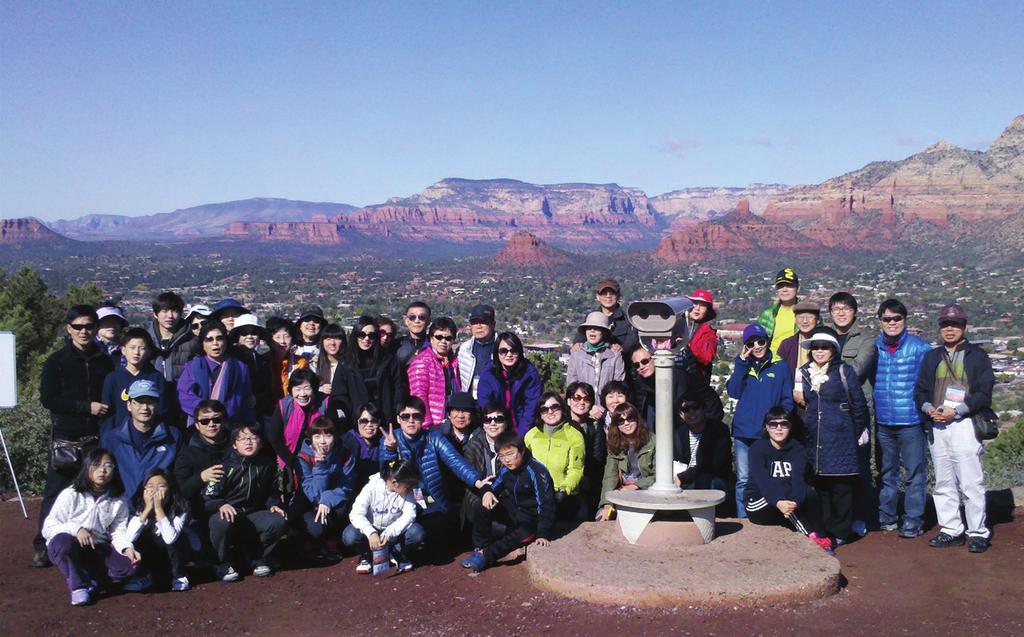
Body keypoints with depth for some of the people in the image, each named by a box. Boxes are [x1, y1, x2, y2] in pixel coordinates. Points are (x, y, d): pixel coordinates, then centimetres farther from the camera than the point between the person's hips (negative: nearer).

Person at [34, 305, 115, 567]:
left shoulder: (104, 361, 10)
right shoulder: (57, 361, 1)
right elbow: (47, 398, -6)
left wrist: (107, 410, -1)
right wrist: (87, 407, -13)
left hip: (96, 438, 3)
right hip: (65, 439, -3)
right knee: (55, 493, 0)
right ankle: (43, 547, 8)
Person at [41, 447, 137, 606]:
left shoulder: (118, 502, 0)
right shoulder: (71, 495, -11)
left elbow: (118, 532, -2)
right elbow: (47, 528, -13)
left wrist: (127, 548, -24)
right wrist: (76, 529, -30)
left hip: (98, 550, 2)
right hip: (66, 548, -2)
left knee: (129, 566, -23)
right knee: (64, 540, -39)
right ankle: (79, 586, -23)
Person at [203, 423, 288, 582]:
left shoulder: (266, 464, 5)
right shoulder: (225, 465, -8)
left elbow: (272, 492, 19)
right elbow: (207, 498, -11)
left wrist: (273, 504, -3)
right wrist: (221, 505, -31)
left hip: (254, 514, 3)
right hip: (228, 514, -3)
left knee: (279, 521, -26)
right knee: (221, 522, -39)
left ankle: (260, 559, 2)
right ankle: (222, 564, -10)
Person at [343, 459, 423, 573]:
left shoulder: (407, 491, -14)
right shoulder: (372, 487, -23)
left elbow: (409, 514, -24)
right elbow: (356, 514, -29)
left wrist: (388, 533, -39)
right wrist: (371, 533, -46)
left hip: (394, 531, 1)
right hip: (372, 529, -1)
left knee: (417, 532, -29)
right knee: (350, 536, -33)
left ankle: (398, 554, 3)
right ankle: (366, 555, 1)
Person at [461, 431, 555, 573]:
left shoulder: (536, 471, -23)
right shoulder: (505, 470, -2)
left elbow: (545, 505, -24)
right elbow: (495, 486, 12)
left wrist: (543, 535, -28)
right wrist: (488, 492, -16)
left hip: (532, 520, -6)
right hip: (513, 512, 7)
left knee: (523, 536, -34)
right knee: (483, 507, -11)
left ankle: (485, 556, -25)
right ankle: (480, 548, -7)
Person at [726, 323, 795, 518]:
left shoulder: (780, 367, 5)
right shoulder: (743, 366, 11)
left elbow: (787, 401, 6)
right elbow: (734, 392, -5)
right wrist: (741, 362, -8)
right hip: (743, 431, 2)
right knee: (743, 480, 3)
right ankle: (742, 520, 10)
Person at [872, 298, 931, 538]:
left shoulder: (920, 348, -5)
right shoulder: (874, 348, 6)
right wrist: (875, 409, 9)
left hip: (911, 422, -4)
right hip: (883, 422, 4)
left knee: (914, 473, 1)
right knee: (887, 473, 15)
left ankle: (913, 521, 10)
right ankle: (886, 517, 26)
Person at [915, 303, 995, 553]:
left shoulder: (977, 356, 2)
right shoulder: (932, 357, 17)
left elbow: (984, 392, -6)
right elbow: (920, 390, 14)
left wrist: (957, 411, -16)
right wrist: (929, 408, -6)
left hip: (964, 426, -5)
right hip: (937, 427, 5)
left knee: (971, 483, -6)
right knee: (944, 484, 9)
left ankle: (978, 533, 3)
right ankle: (951, 530, 18)